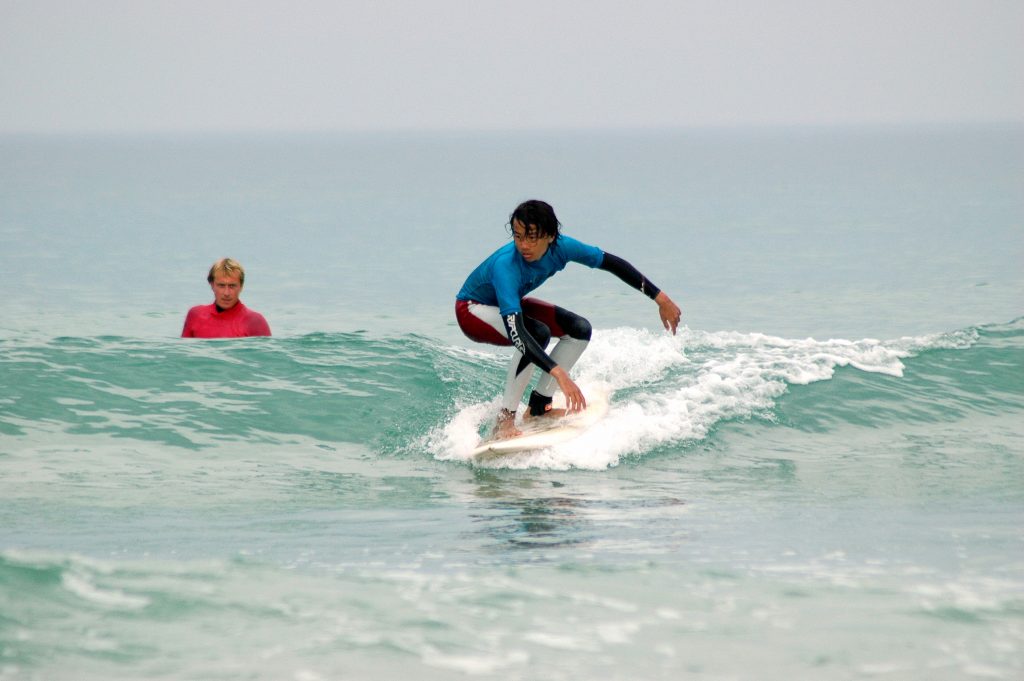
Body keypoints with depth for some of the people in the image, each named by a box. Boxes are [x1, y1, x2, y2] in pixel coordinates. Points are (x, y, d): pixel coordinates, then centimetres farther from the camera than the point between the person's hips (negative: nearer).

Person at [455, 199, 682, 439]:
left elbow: (613, 264, -9)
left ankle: (538, 408, 4)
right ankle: (505, 420, -27)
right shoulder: (505, 266, -41)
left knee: (579, 329, -3)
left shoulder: (560, 247, -23)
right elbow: (516, 331, -49)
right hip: (472, 310, -7)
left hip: (511, 303, 7)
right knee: (537, 333, -32)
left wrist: (660, 299, -6)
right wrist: (559, 374, -57)